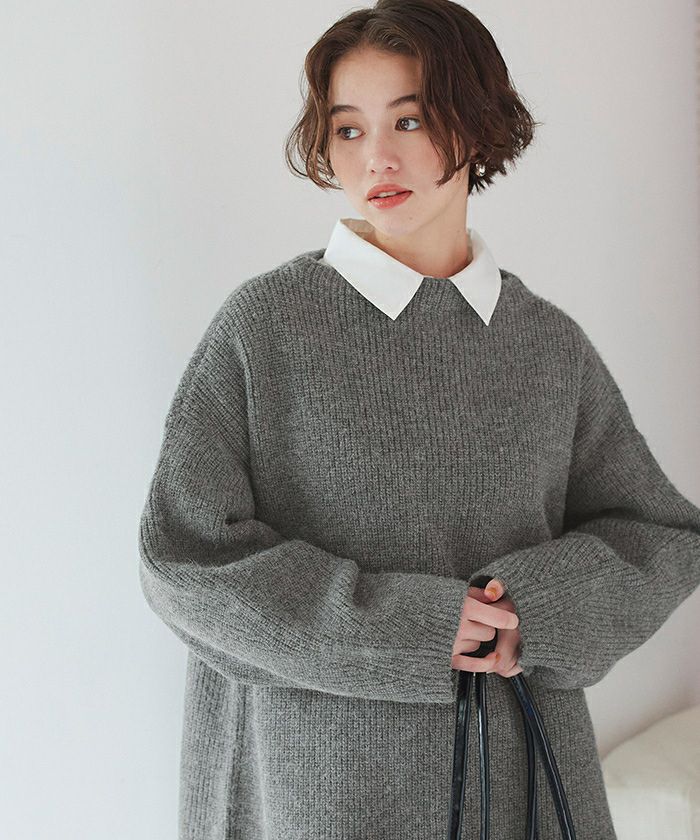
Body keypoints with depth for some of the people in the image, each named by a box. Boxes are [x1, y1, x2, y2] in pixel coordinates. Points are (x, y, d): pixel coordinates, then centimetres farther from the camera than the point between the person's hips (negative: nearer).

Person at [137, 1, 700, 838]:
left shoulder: (551, 345, 1)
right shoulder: (262, 323, -8)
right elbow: (184, 555, -11)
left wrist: (543, 605, -13)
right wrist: (401, 628, -17)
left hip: (524, 766, 3)